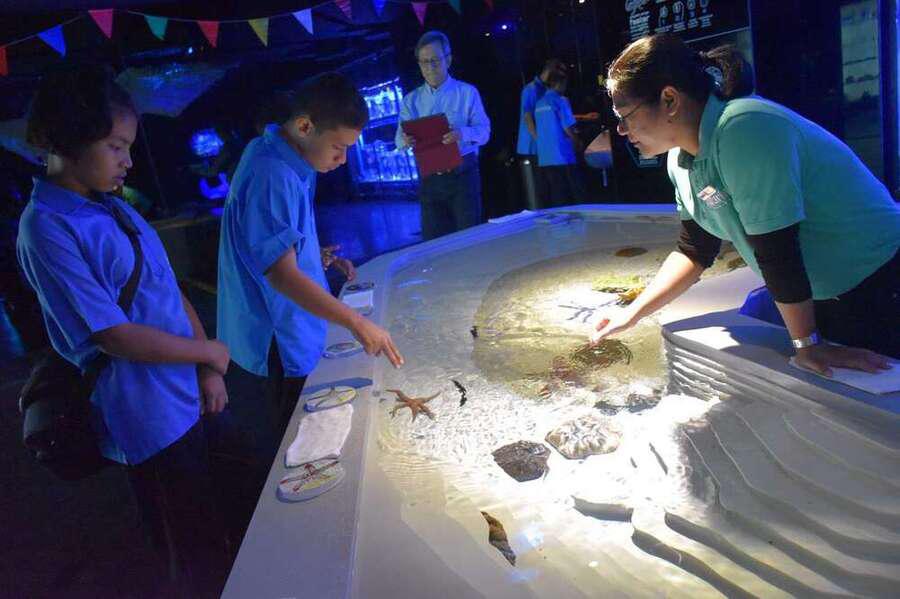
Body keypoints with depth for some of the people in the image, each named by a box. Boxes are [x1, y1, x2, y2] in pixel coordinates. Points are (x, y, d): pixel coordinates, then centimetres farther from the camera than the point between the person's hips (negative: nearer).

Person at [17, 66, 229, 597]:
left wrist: (208, 371, 1)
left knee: (206, 539, 24)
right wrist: (209, 351, -10)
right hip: (148, 416, -7)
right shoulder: (47, 228, -17)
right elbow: (113, 335, -21)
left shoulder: (115, 209, 6)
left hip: (183, 398, 7)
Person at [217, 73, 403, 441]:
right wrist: (356, 323, -34)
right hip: (280, 340, -9)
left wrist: (316, 255, 5)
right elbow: (282, 273, -32)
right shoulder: (271, 176, -26)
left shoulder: (282, 160, 5)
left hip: (294, 330, 9)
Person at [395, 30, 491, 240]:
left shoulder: (467, 92, 4)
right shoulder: (411, 100, 11)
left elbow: (484, 130, -3)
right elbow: (399, 139, 3)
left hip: (463, 174, -2)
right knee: (433, 239, 4)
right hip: (429, 178, 2)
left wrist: (462, 133, -26)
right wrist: (406, 140, -22)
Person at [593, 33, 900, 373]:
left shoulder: (743, 131, -30)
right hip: (810, 295, 8)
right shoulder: (681, 158, -3)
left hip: (873, 290, -8)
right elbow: (694, 251, 6)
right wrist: (631, 315, 4)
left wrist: (807, 343, -22)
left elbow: (776, 250, -28)